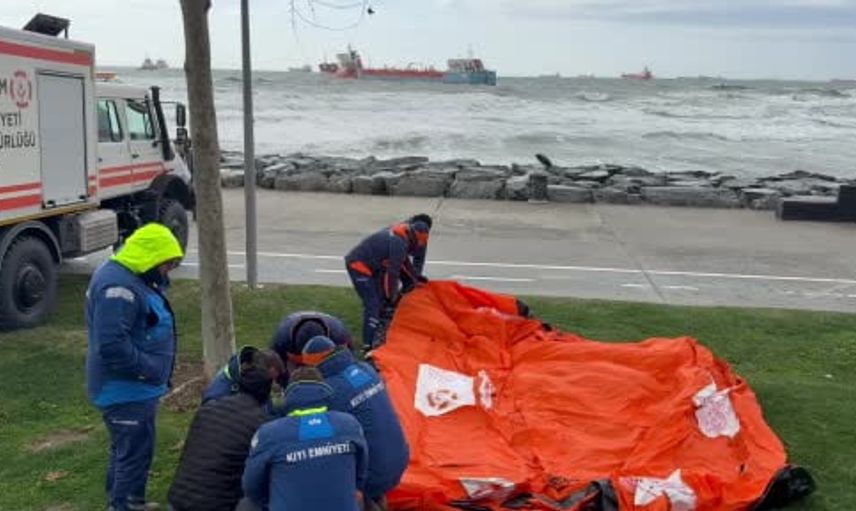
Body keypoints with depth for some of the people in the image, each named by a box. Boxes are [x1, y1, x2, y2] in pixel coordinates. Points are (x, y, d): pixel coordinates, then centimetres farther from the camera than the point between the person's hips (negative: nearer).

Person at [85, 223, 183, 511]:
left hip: (134, 387, 11)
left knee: (125, 451, 22)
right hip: (127, 391, -11)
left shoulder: (132, 279, 11)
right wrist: (152, 370, -23)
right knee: (134, 455, -3)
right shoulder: (117, 287, -25)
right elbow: (112, 345, -31)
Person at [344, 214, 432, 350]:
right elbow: (392, 272, -19)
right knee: (373, 305, -13)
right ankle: (368, 344, -14)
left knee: (381, 301, 15)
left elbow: (404, 260, 21)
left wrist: (415, 277, 24)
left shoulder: (400, 234, 6)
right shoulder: (400, 243, -23)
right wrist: (392, 297, -9)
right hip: (359, 266, -10)